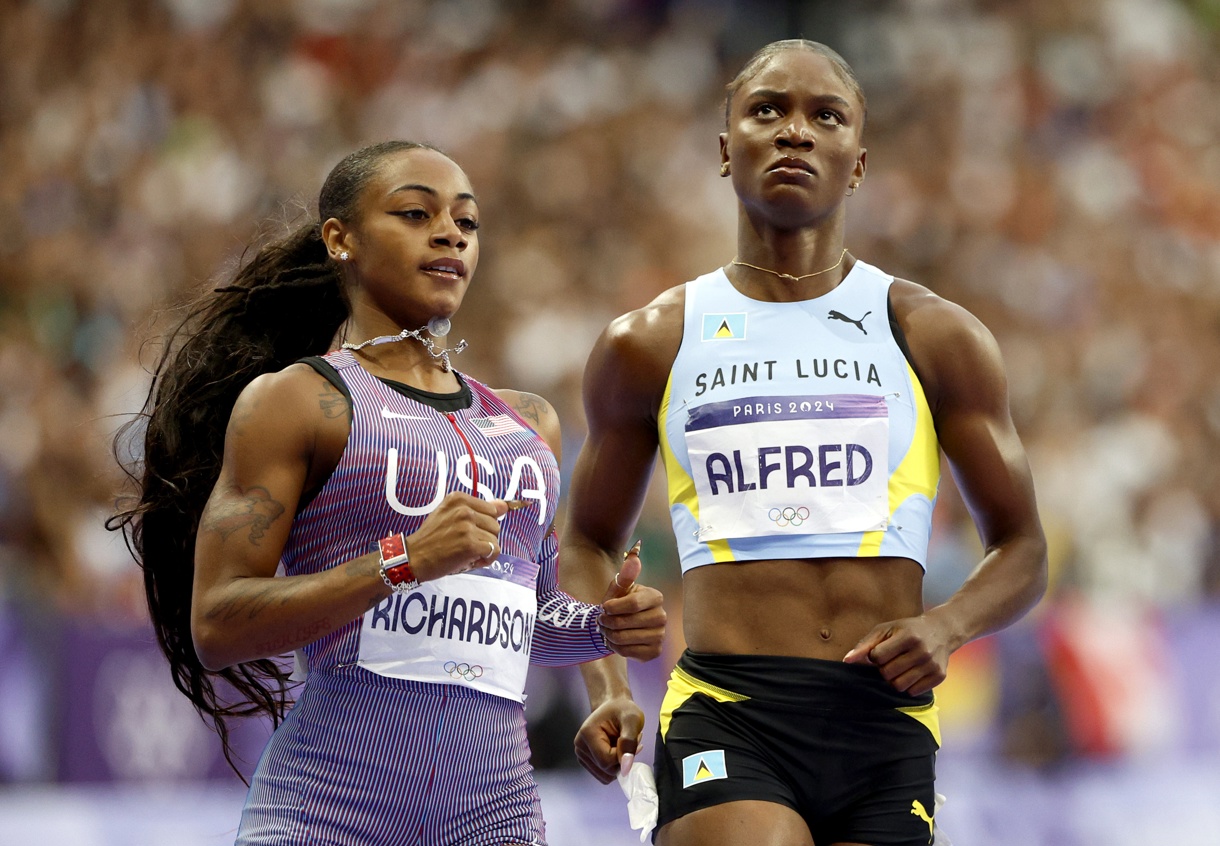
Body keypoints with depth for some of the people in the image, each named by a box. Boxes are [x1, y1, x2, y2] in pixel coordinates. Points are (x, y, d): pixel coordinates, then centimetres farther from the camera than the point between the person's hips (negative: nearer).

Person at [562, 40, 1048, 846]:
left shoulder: (937, 339, 11)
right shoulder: (649, 345, 11)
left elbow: (1021, 549, 14)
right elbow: (588, 542, 20)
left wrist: (946, 626, -8)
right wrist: (608, 691, 2)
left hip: (884, 722, 2)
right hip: (725, 717, -1)